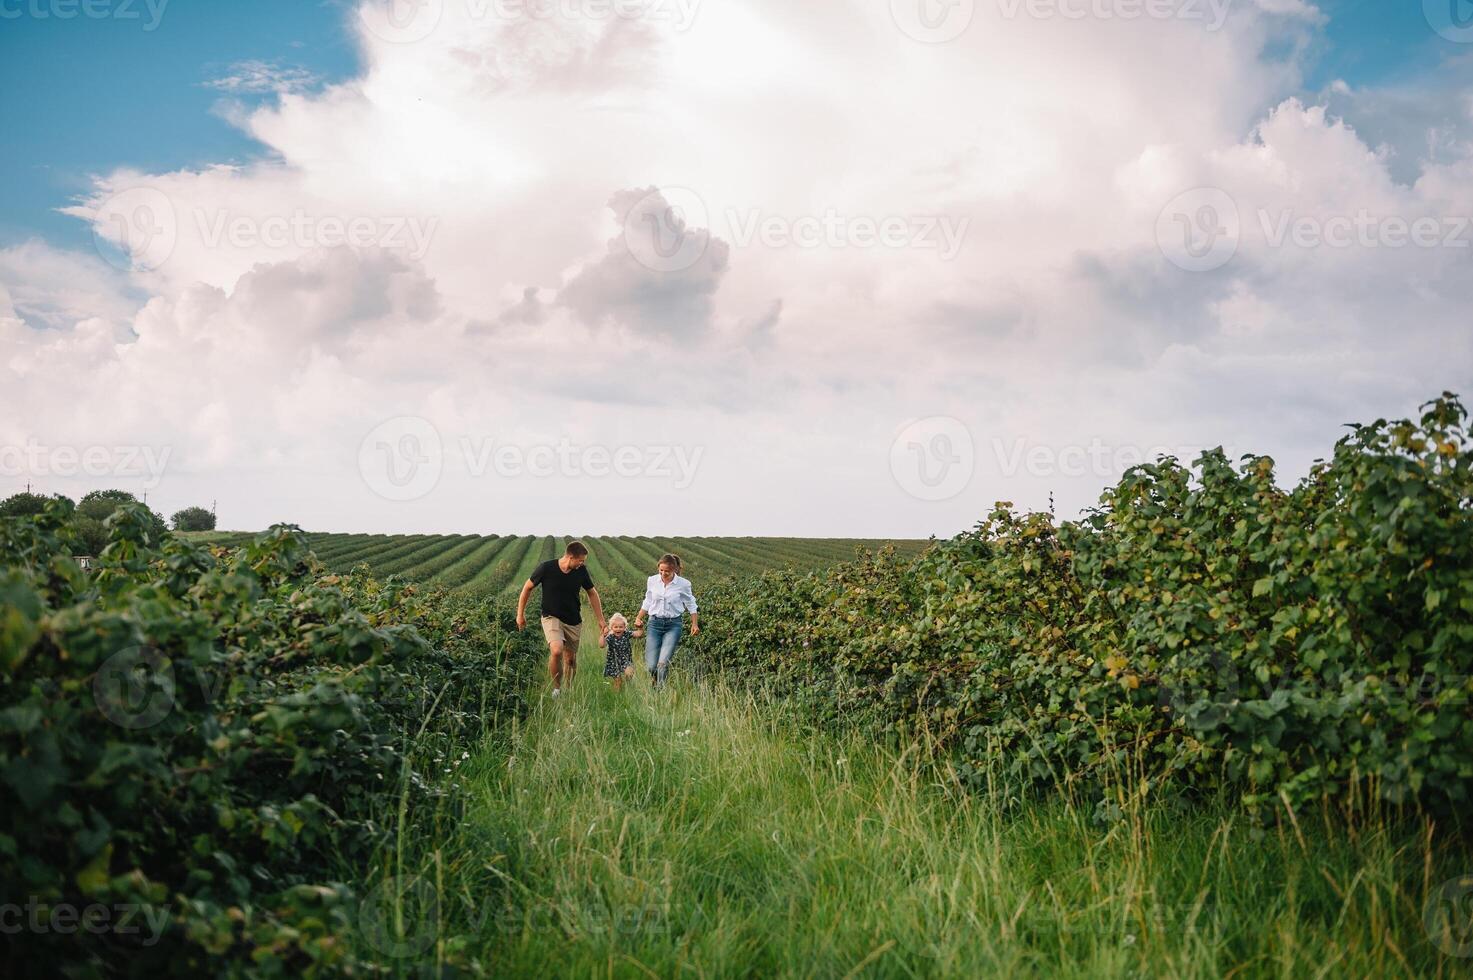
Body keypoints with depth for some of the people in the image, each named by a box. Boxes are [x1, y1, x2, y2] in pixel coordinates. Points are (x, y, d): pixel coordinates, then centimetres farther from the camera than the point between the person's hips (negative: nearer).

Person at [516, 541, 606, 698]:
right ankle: (556, 688, -7)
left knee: (571, 659, 8)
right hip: (551, 618, -4)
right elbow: (528, 588, -2)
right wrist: (520, 614, 1)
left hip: (574, 621, 4)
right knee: (556, 651, -26)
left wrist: (600, 620, 9)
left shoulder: (581, 571, -6)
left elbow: (592, 594, 9)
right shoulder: (546, 568, -16)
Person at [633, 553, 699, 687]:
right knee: (651, 666, -6)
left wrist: (695, 624, 3)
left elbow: (691, 605, 9)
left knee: (663, 663, -19)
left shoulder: (683, 584, -5)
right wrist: (638, 618, 9)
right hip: (655, 623, 2)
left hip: (673, 625, -2)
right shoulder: (652, 581, 2)